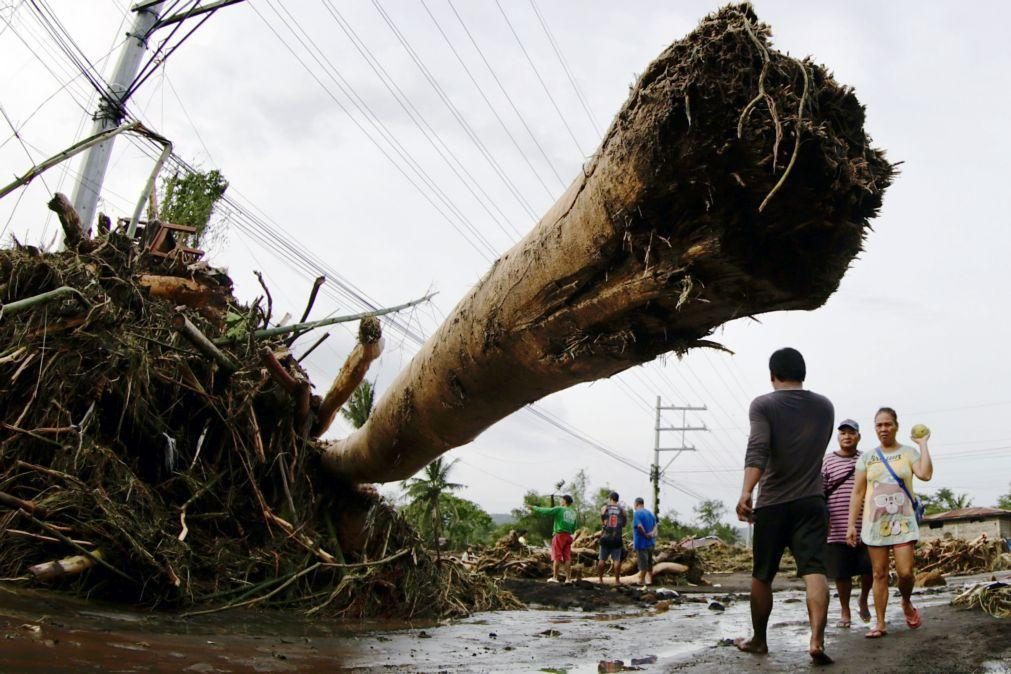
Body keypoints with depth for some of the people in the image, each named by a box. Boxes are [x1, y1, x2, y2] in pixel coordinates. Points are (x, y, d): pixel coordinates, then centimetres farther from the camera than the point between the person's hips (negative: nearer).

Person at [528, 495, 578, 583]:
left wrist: (534, 508, 1)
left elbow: (545, 511, -9)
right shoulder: (573, 513, 13)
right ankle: (568, 578, 3)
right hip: (568, 536, 5)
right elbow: (573, 529, 16)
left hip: (559, 535, -5)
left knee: (556, 557, -1)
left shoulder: (559, 509, -6)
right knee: (567, 558, 5)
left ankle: (555, 577, 0)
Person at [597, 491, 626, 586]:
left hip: (605, 537, 0)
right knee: (617, 560, 2)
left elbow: (602, 522, 7)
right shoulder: (621, 510, 3)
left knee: (602, 559, 7)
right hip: (617, 538, 0)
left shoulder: (604, 508, 1)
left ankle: (600, 579, 10)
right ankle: (617, 580, 2)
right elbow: (624, 523, 10)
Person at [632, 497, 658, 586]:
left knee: (642, 563, 0)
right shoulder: (651, 514, 12)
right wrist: (652, 533, -11)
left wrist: (645, 535, -14)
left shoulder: (637, 513, -13)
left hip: (641, 543, -7)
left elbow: (639, 526, -26)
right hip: (650, 543, 8)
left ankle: (641, 581, 7)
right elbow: (655, 526, 5)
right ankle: (649, 580, 24)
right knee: (649, 562, 17)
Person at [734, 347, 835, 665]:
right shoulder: (825, 406, 11)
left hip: (772, 503, -2)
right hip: (812, 502, 2)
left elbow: (757, 450, -20)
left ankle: (758, 639, 23)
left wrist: (746, 492, -30)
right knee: (815, 571, -7)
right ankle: (817, 640, -22)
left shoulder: (763, 404, -4)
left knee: (762, 576, 11)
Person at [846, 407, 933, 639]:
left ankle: (906, 604, 24)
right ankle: (880, 623, 8)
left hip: (903, 521, -1)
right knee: (879, 574, 3)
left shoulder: (908, 452, 4)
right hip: (875, 522, 2)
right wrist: (851, 524, -1)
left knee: (905, 572, -8)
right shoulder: (866, 458, 8)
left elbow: (926, 474, -17)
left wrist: (923, 444, -9)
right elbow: (857, 493, 6)